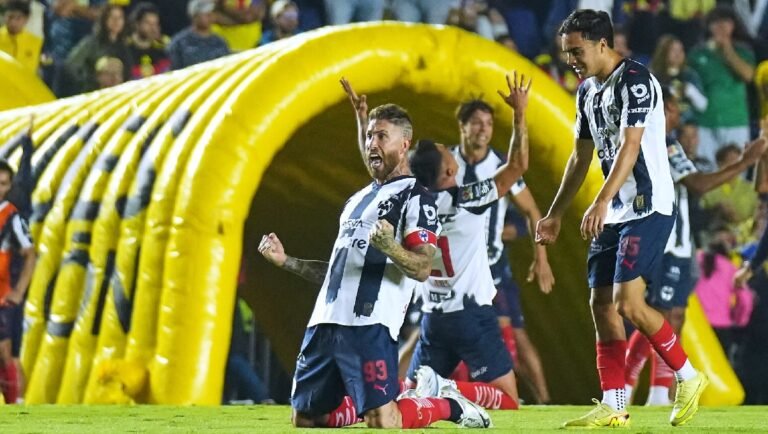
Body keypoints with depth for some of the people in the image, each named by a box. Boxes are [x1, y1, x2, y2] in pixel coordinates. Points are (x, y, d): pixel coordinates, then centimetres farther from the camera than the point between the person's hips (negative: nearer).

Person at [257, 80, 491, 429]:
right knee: (305, 419, 5)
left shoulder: (415, 197, -1)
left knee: (383, 423, -16)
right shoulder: (358, 200, 25)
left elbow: (422, 268, -12)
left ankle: (448, 406, 11)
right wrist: (285, 261, 26)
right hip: (326, 322, 8)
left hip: (369, 325, -8)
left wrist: (389, 247, -31)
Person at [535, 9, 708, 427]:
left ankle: (688, 377, 2)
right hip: (614, 213, 9)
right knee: (602, 304, 3)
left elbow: (630, 147, -23)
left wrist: (602, 202, -32)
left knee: (628, 303, -16)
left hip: (648, 208, -9)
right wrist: (555, 213, 25)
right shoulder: (587, 91, 14)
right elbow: (580, 157, 23)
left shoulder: (636, 81, -14)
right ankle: (613, 407, 6)